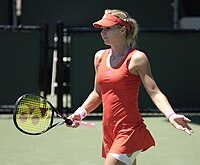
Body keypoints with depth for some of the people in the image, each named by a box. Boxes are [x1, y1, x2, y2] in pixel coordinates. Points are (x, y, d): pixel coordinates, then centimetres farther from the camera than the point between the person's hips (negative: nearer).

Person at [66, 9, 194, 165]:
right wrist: (81, 112, 10)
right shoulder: (100, 56, 11)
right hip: (109, 131, 7)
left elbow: (154, 92, -14)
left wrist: (171, 115, -29)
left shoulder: (136, 58, -8)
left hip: (129, 131, -7)